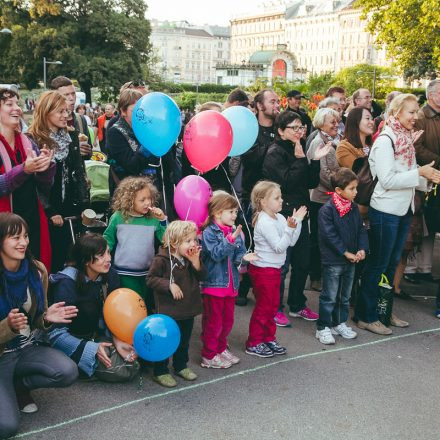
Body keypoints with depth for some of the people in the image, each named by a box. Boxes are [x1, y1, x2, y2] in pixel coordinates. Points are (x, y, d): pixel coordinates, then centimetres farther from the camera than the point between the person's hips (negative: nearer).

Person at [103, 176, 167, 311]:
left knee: (147, 307, 17)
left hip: (146, 273, 2)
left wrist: (163, 220, -15)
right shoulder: (118, 218, -6)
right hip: (124, 274, -2)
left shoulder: (153, 219, -3)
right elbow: (108, 239, 5)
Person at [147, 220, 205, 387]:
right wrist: (169, 285, -25)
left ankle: (181, 366, 39)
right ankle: (160, 372, 19)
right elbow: (151, 279, -16)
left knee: (184, 340, 21)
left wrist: (196, 262, -15)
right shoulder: (161, 259, -19)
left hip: (188, 308, 7)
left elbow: (200, 277, 1)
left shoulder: (192, 257, 1)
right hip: (168, 310, -6)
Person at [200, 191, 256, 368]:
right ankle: (209, 356, 17)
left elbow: (238, 254, 7)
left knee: (228, 320, 18)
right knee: (213, 321, 4)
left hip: (230, 284, 7)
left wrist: (244, 257, -14)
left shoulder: (235, 232, 5)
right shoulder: (209, 233, -13)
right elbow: (216, 254, -23)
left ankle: (221, 349, 36)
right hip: (214, 284, -6)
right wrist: (230, 239, -30)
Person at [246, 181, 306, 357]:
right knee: (263, 307, 2)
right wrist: (290, 228, -33)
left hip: (274, 269, 9)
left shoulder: (280, 218, 4)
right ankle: (254, 343, 14)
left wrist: (297, 221, -3)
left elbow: (291, 242, 4)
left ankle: (269, 339, 30)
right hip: (263, 270, -9)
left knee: (273, 306, 17)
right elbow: (279, 247, -24)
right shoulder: (264, 222, -21)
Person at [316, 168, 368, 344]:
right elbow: (330, 236, -20)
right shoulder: (327, 210, -17)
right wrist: (347, 253, -18)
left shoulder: (354, 208, 6)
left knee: (345, 295, 18)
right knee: (329, 296, 1)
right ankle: (323, 328, 12)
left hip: (351, 260, 7)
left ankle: (340, 323, 33)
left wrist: (362, 249, -7)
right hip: (333, 261, -7)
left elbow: (361, 230, 9)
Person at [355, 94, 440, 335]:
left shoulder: (406, 139, 10)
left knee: (392, 263, 16)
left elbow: (407, 175, 14)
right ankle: (366, 317, 11)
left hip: (404, 209, 8)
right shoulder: (385, 141, -15)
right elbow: (387, 180, -20)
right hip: (385, 211, -8)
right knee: (378, 265, 0)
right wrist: (419, 173, -20)